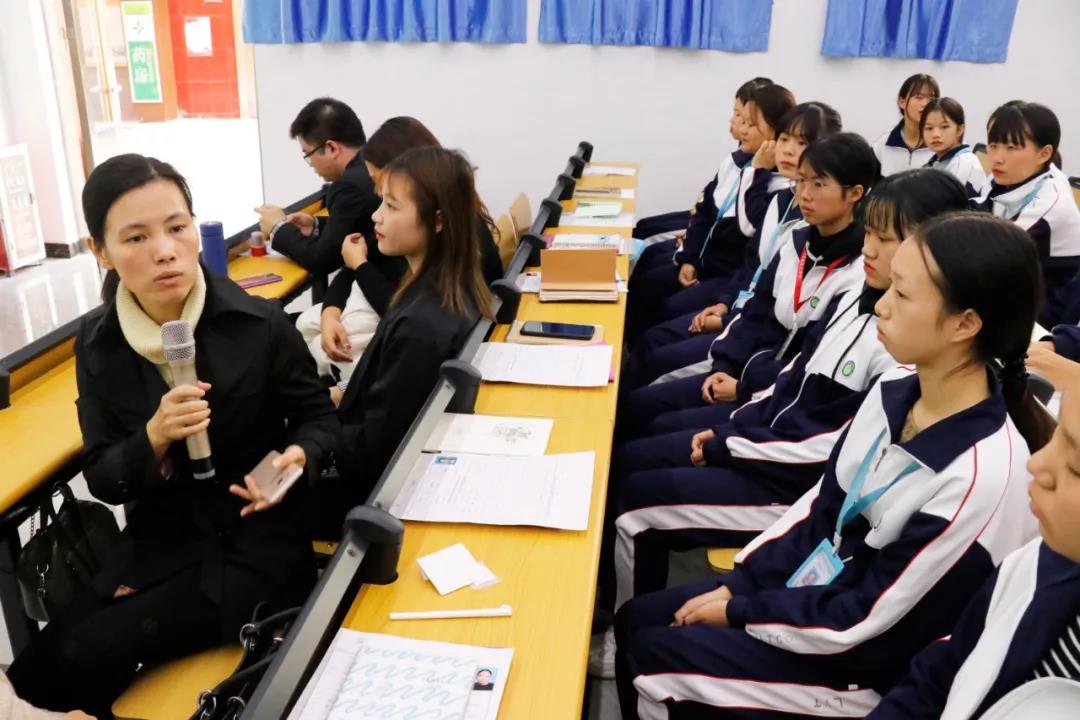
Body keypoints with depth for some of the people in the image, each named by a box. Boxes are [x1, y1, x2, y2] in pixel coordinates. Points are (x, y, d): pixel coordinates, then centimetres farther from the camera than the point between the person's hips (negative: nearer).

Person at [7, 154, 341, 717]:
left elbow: (319, 418, -1)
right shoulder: (97, 343, -3)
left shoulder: (261, 324, -14)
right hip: (156, 544, 4)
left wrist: (297, 456, -24)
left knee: (78, 661, -15)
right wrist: (154, 438, -22)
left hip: (256, 544, -4)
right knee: (36, 670, -9)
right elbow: (101, 478, -1)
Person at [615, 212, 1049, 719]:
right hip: (811, 585, 7)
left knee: (650, 656, -6)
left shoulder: (985, 475, -30)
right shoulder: (897, 387, -7)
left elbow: (868, 622, -23)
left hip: (862, 663, -6)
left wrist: (739, 612, -13)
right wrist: (737, 584, -1)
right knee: (635, 620, 5)